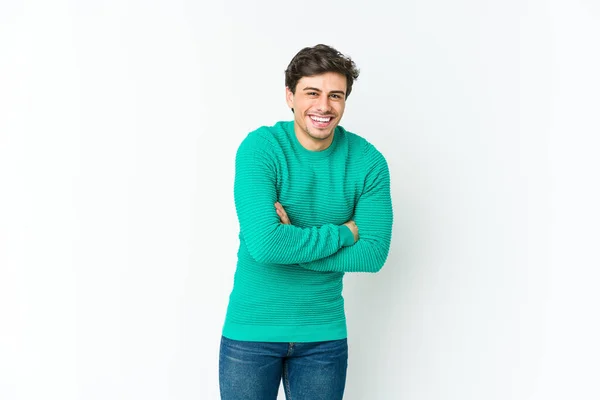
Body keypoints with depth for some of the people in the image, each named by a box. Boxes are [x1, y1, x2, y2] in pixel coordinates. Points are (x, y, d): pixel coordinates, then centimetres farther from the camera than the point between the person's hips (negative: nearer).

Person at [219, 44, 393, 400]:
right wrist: (344, 233, -16)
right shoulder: (259, 148, -15)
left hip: (324, 334, 2)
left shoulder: (367, 161, -6)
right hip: (251, 330, -2)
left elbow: (373, 253, -10)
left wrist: (293, 243, -18)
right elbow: (264, 245, -26)